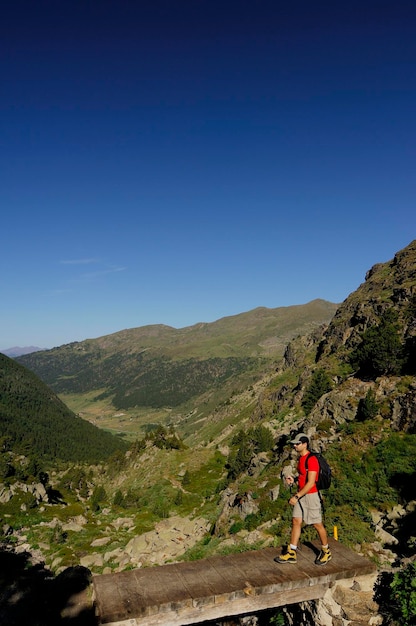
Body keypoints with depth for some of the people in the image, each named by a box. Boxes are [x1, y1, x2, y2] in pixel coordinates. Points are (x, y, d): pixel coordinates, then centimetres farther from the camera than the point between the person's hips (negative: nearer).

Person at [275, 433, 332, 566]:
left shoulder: (311, 460, -22)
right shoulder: (300, 458, 8)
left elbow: (311, 483, -25)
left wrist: (296, 496, -24)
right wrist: (293, 480, 1)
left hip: (311, 495, -8)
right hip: (301, 495, 8)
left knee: (317, 524, 7)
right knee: (296, 521, 7)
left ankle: (326, 552, 27)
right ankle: (291, 553, 14)